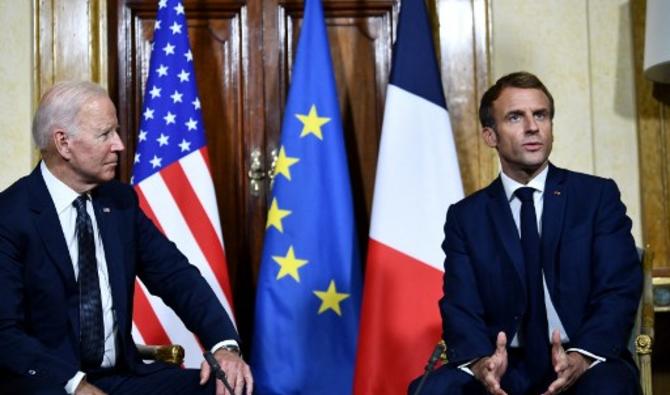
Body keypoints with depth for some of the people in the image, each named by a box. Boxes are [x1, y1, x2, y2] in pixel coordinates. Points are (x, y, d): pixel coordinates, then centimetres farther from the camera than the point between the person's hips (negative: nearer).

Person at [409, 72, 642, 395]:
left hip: (585, 367, -1)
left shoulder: (598, 195, 7)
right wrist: (481, 363, -22)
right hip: (504, 368, 1)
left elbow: (619, 292, -2)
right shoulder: (466, 216, 10)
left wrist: (582, 357, -21)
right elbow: (460, 308, 1)